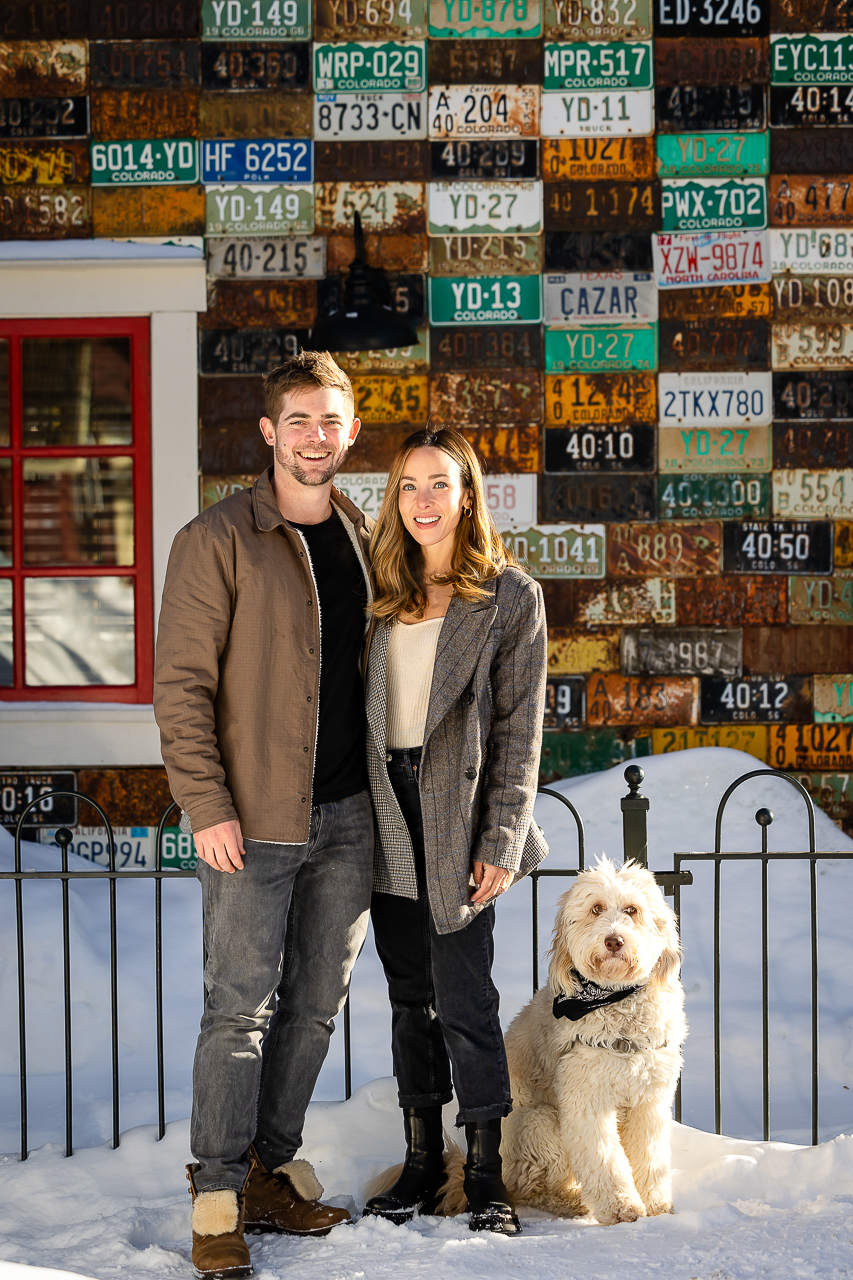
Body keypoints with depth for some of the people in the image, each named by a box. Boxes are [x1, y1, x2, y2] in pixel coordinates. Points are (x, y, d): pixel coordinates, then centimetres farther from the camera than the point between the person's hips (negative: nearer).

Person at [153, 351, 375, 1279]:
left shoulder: (363, 541, 11)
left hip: (346, 817, 6)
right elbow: (181, 682, -9)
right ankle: (218, 1196, 10)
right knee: (241, 1008, -2)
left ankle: (273, 1167, 25)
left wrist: (382, 789, 12)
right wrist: (207, 804, -15)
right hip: (253, 820, -5)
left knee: (315, 1004, 11)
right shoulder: (218, 541, -6)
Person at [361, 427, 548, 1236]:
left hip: (460, 817, -4)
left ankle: (486, 1177, 7)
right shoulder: (383, 594, 11)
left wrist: (502, 841, -12)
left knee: (464, 1000, -5)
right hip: (390, 815, 5)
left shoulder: (511, 598, -2)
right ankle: (421, 1161, 21)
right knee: (410, 996, 11)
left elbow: (520, 732, -5)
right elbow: (362, 709, 11)